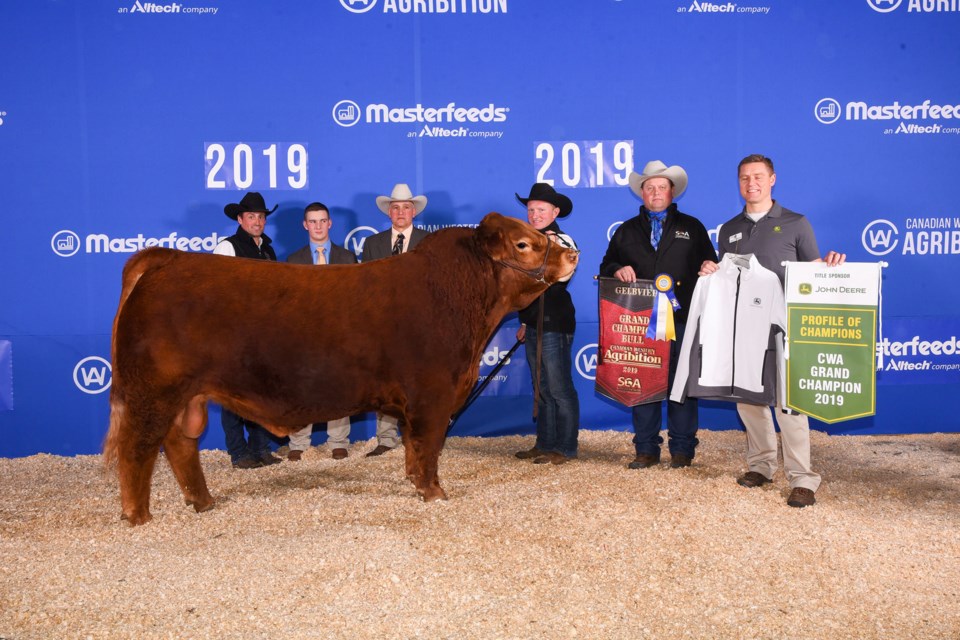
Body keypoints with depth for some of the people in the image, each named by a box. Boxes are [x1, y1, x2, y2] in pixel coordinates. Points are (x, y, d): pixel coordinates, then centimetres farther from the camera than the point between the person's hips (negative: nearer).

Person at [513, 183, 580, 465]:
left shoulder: (561, 241, -8)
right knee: (542, 389, 13)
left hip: (554, 325, -9)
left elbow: (562, 274, -23)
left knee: (559, 389, -5)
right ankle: (545, 444, 21)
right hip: (534, 324, 9)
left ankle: (565, 449, 1)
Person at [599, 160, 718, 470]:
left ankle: (682, 449, 7)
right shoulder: (626, 231, 17)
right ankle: (646, 450, 11)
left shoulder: (692, 227, 13)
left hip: (681, 320, -2)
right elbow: (606, 267, 16)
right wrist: (617, 270, -6)